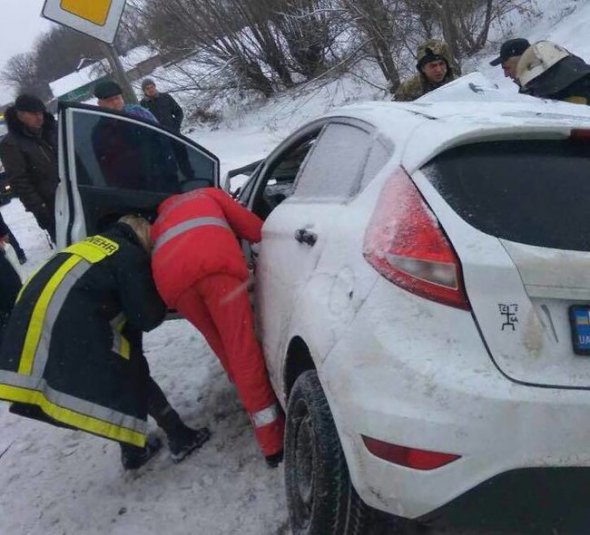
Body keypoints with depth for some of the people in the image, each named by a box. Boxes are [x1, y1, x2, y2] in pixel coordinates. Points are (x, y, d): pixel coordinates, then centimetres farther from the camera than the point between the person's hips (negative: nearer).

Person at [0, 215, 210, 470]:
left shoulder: (93, 243, 24)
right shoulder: (132, 257, 0)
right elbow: (148, 317, 0)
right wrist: (161, 300, 18)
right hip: (73, 330, -8)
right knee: (133, 378, 9)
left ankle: (134, 448, 30)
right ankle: (180, 438, 17)